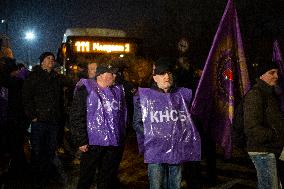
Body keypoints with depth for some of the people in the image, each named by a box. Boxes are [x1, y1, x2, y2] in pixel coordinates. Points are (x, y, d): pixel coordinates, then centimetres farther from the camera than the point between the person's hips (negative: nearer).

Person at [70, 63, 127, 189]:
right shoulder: (86, 89, -5)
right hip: (93, 143, -4)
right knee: (86, 179, 6)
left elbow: (123, 115, 22)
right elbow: (77, 117, -9)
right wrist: (81, 140, -13)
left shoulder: (118, 90, 11)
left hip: (114, 145, 5)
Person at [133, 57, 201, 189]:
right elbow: (137, 123, 3)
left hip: (177, 151, 3)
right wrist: (150, 136, -6)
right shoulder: (145, 96, 1)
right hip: (155, 152, -3)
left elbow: (189, 121, 17)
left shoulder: (182, 95, 11)